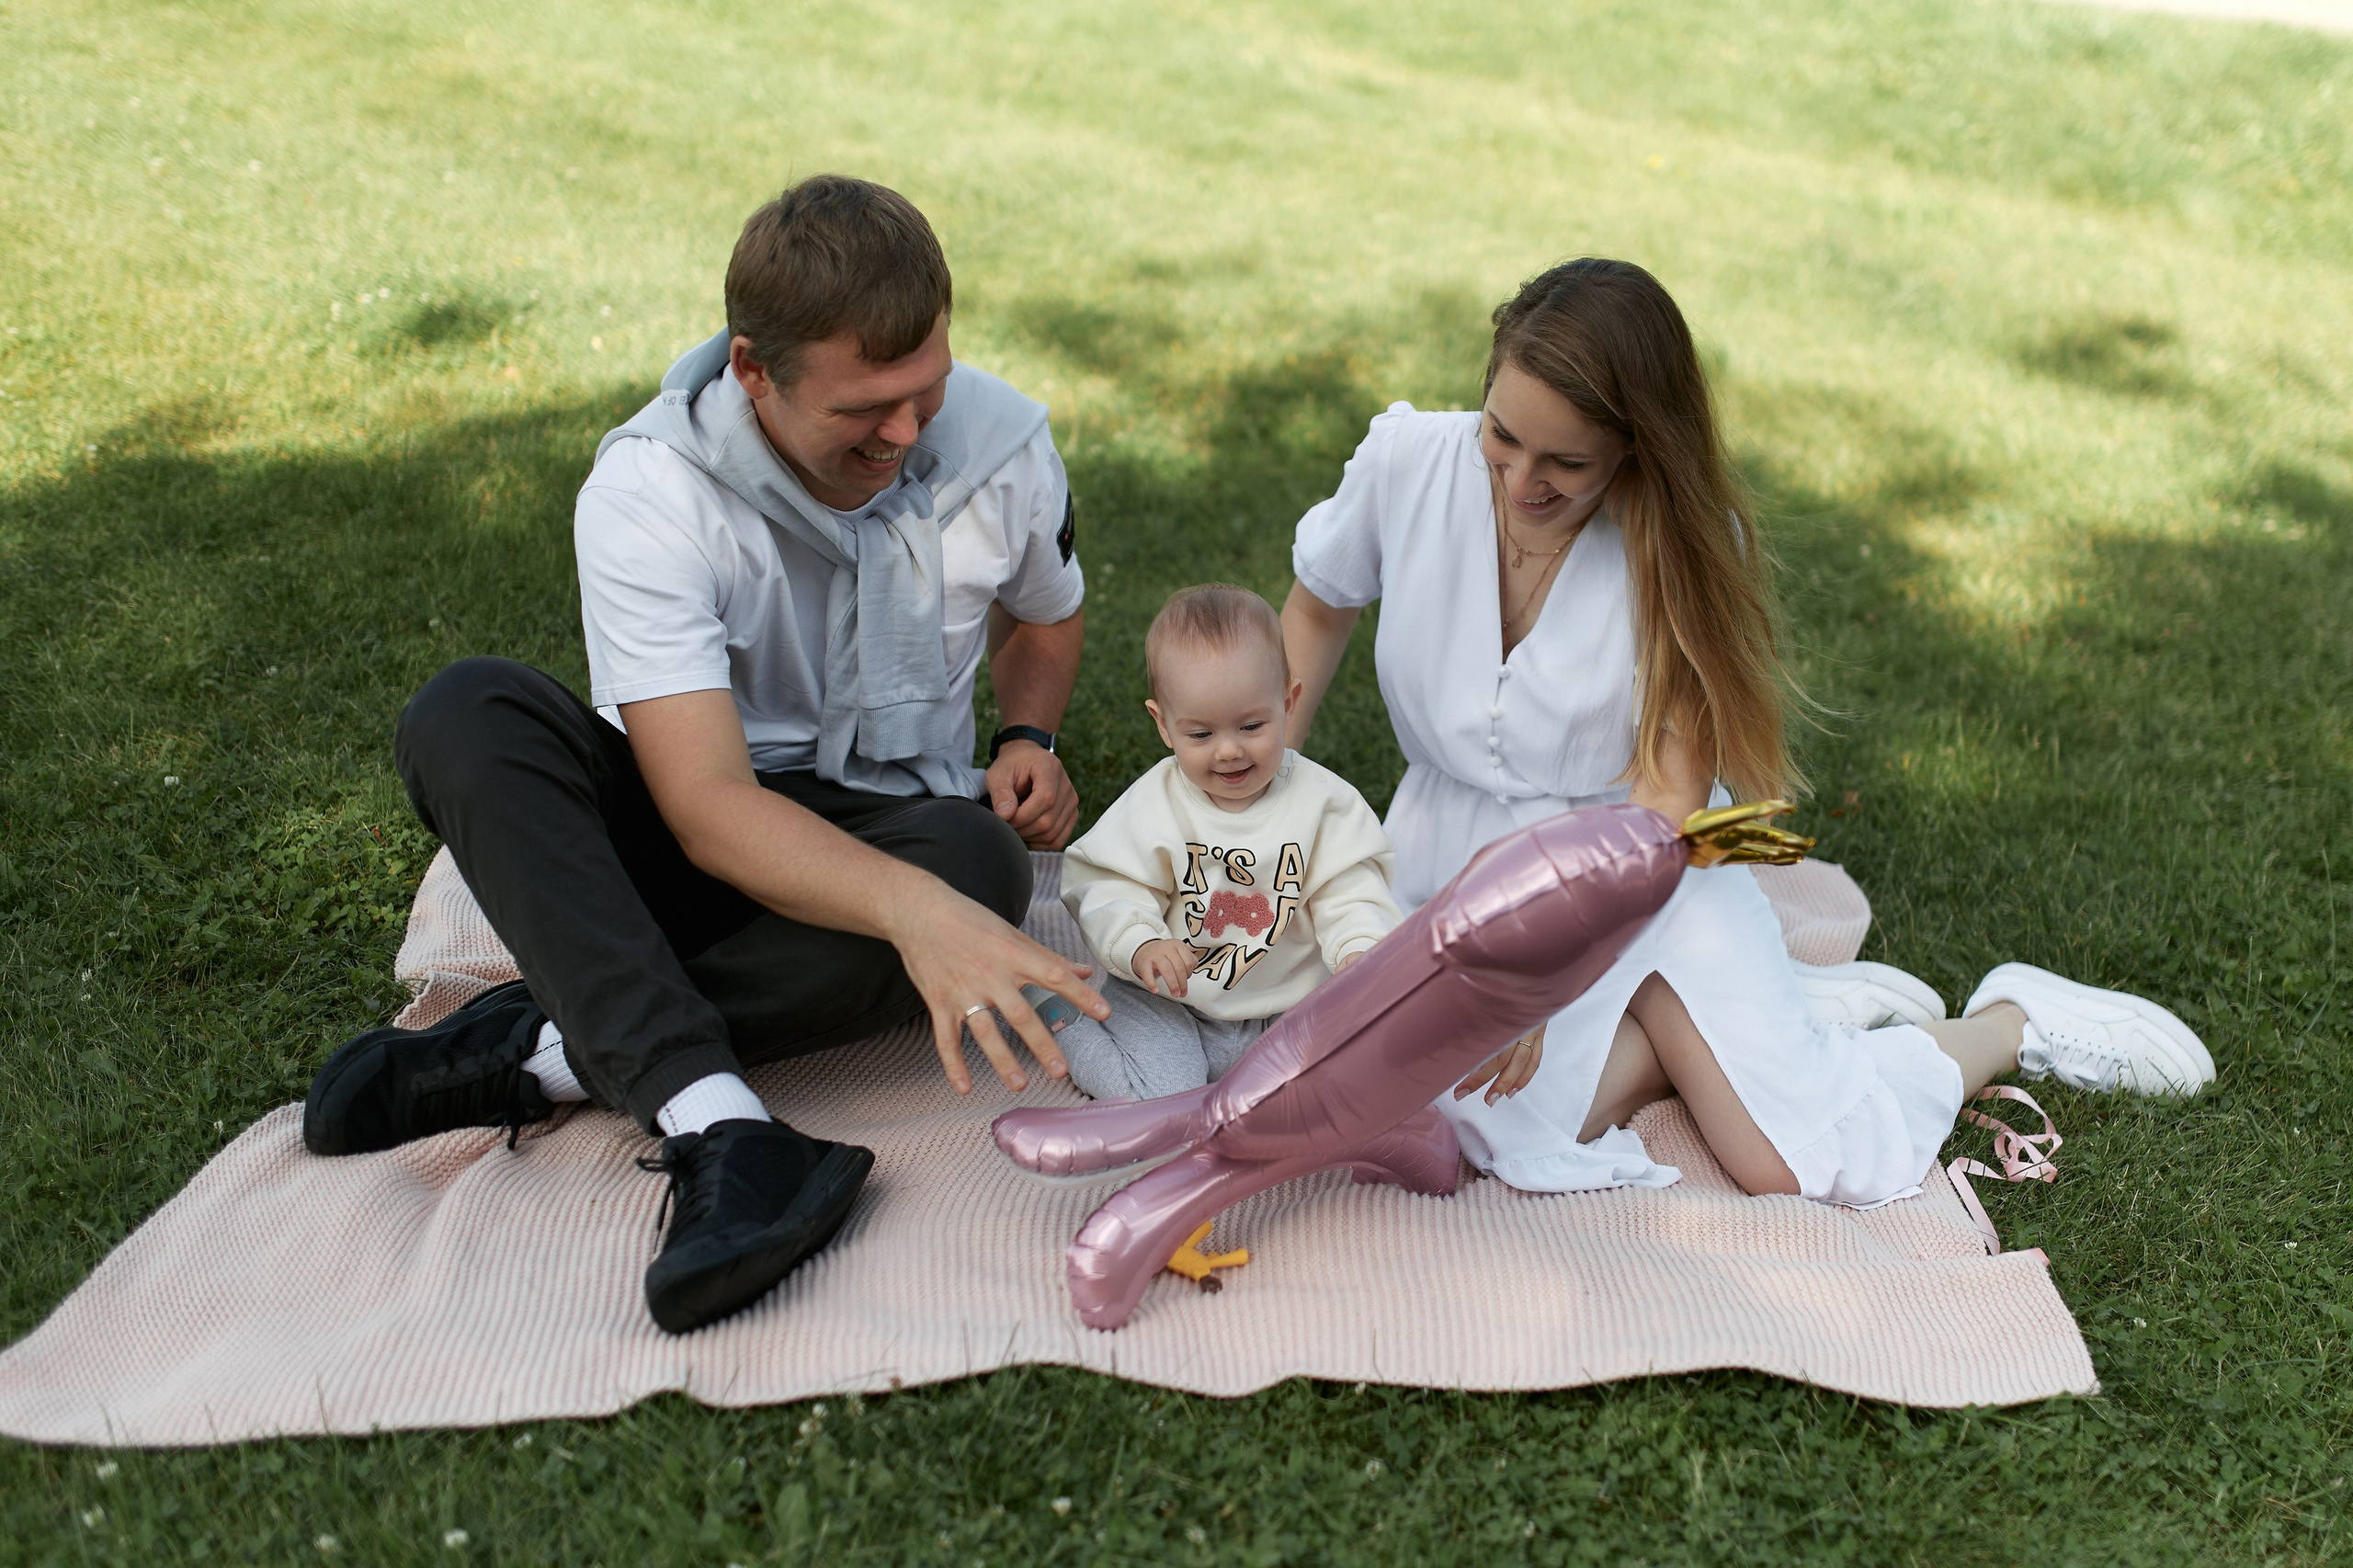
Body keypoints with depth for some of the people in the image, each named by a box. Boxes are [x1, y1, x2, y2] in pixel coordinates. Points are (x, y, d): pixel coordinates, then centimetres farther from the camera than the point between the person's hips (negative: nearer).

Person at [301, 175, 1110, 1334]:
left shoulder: (1001, 443, -10)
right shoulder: (649, 490, -22)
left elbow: (1043, 617, 14)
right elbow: (707, 803, -32)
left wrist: (1029, 739, -7)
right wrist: (908, 909, -48)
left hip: (887, 822, 2)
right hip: (692, 845, -1)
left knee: (979, 861, -35)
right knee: (465, 712, -29)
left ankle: (532, 1050, -26)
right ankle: (718, 1132, -43)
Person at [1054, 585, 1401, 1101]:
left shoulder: (1324, 801, -4)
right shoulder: (1151, 804, -6)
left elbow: (1350, 894, -4)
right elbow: (1109, 890, -8)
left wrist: (1359, 949, -26)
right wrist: (1141, 944, -29)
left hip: (1287, 1012, 2)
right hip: (1167, 1008, -2)